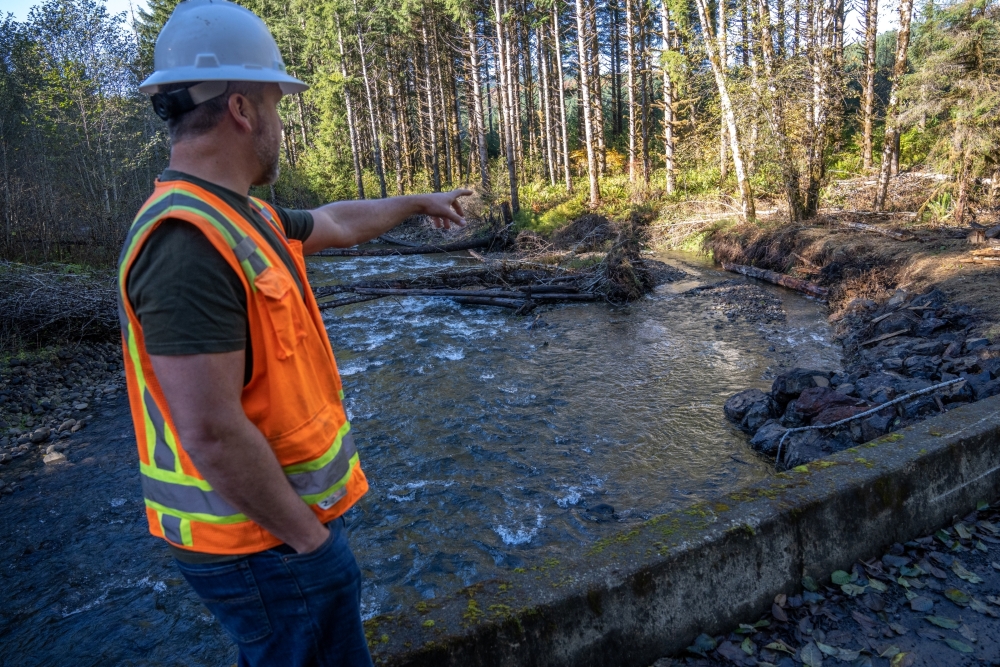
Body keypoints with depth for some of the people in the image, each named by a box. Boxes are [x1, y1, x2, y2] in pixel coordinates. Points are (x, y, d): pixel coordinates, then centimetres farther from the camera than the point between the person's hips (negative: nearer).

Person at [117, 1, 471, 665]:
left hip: (287, 511, 9)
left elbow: (338, 222, 22)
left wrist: (417, 201, 34)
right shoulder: (188, 240, -27)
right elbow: (212, 433, -30)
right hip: (263, 537, -9)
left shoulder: (239, 217, 4)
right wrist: (308, 537, -18)